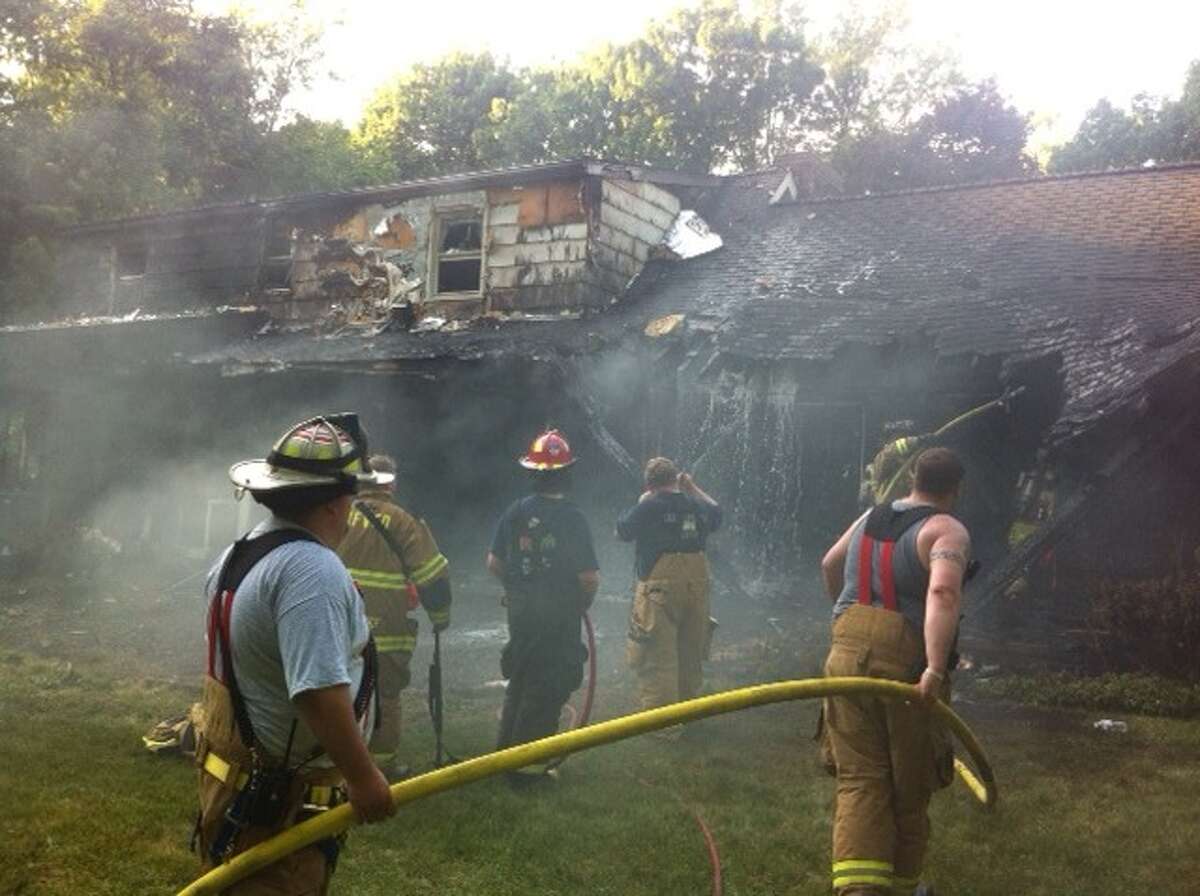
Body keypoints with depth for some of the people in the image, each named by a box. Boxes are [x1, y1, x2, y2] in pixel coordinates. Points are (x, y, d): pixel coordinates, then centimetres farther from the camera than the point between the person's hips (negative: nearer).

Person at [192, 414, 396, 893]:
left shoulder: (242, 551, 8)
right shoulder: (312, 569, -25)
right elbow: (319, 691, -32)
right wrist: (362, 777, -23)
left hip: (235, 766, 10)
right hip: (280, 796, -10)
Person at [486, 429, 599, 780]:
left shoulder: (516, 511, -4)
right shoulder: (572, 516, -17)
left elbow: (494, 563, 2)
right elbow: (590, 577, -17)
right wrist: (581, 603, 3)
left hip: (520, 610, 5)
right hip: (560, 616, -5)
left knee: (520, 679, 21)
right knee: (549, 687, 7)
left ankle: (505, 750, 32)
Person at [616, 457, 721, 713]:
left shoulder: (649, 507, -13)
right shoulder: (698, 507, 5)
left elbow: (622, 531, 1)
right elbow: (717, 514, 28)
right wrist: (692, 488, 25)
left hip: (660, 589, -6)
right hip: (697, 586, 6)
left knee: (658, 657, -3)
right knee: (691, 655, 19)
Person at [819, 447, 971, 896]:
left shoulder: (871, 518, 13)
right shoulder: (947, 530, -8)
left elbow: (829, 565, 28)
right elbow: (942, 592, -27)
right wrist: (936, 669, -34)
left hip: (848, 653, 5)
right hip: (907, 664, -5)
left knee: (859, 778, 6)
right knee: (909, 785, 14)